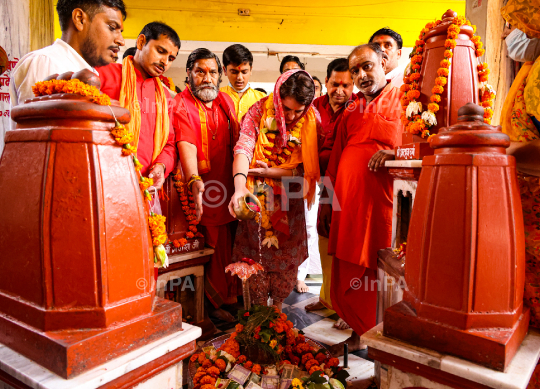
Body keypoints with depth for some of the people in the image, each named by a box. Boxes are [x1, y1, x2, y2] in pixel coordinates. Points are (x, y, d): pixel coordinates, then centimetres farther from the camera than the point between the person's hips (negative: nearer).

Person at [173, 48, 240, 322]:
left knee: (231, 244, 10)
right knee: (213, 247, 2)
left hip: (229, 186, 6)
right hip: (205, 190, -5)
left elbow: (237, 140, 16)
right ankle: (215, 303, 20)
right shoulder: (181, 105, -9)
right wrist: (195, 181, -40)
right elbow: (186, 146, -24)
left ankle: (231, 294, 28)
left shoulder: (226, 101, 11)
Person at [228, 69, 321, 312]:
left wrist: (271, 172, -21)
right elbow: (243, 149, -27)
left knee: (287, 255, 9)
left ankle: (278, 305, 30)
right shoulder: (259, 112, -13)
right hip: (257, 199, -1)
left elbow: (306, 168, -12)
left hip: (289, 200, 1)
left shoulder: (312, 120, -11)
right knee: (257, 254, 5)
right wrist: (240, 187, -43)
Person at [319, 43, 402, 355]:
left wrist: (394, 154, -21)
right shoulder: (351, 111, 19)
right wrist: (326, 200, 18)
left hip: (381, 203, -5)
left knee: (380, 277, 0)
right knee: (348, 276, 10)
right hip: (346, 205, 6)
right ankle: (359, 334, 27)